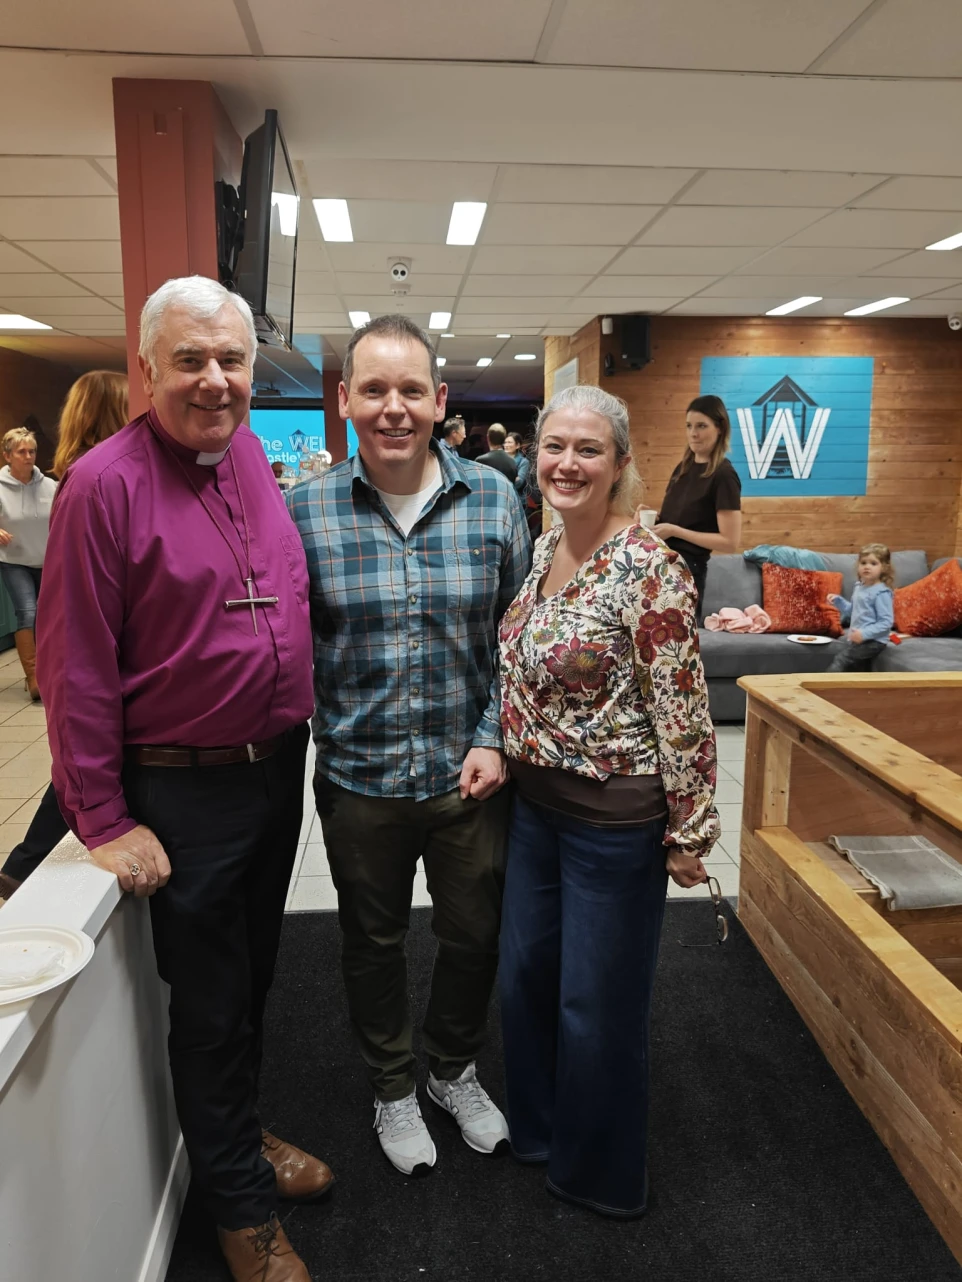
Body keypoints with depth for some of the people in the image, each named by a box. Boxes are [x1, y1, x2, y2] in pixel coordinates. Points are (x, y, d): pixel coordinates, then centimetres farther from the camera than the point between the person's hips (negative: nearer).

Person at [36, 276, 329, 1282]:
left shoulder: (258, 459, 4)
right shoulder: (105, 483, -16)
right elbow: (76, 670, -16)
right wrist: (105, 823, -14)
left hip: (279, 768, 6)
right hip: (184, 792, -6)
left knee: (253, 978, 23)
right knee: (211, 1007, 12)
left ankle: (235, 1133, 48)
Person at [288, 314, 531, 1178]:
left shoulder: (495, 500, -5)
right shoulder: (304, 512, -7)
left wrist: (495, 740, -6)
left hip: (471, 775, 1)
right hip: (359, 779, 0)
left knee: (475, 935, 18)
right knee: (373, 942, 19)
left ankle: (455, 1070, 49)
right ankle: (393, 1090, 46)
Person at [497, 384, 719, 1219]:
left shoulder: (650, 571, -20)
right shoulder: (541, 550, 4)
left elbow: (683, 713, -18)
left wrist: (690, 832, -14)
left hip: (615, 819, -7)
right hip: (535, 803, 8)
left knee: (598, 999, 11)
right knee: (526, 974, 21)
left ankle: (602, 1175, 38)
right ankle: (538, 1127, 48)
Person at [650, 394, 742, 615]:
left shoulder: (723, 475, -12)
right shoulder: (683, 467, 10)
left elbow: (730, 542, -16)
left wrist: (675, 531, -18)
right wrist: (653, 520, 1)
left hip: (687, 568, -7)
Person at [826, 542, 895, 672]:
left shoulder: (881, 592, -17)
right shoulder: (858, 587, 9)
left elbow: (886, 622, -22)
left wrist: (864, 634, -29)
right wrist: (838, 600, 8)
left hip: (873, 641, -9)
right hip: (859, 638, 9)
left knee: (840, 661, -19)